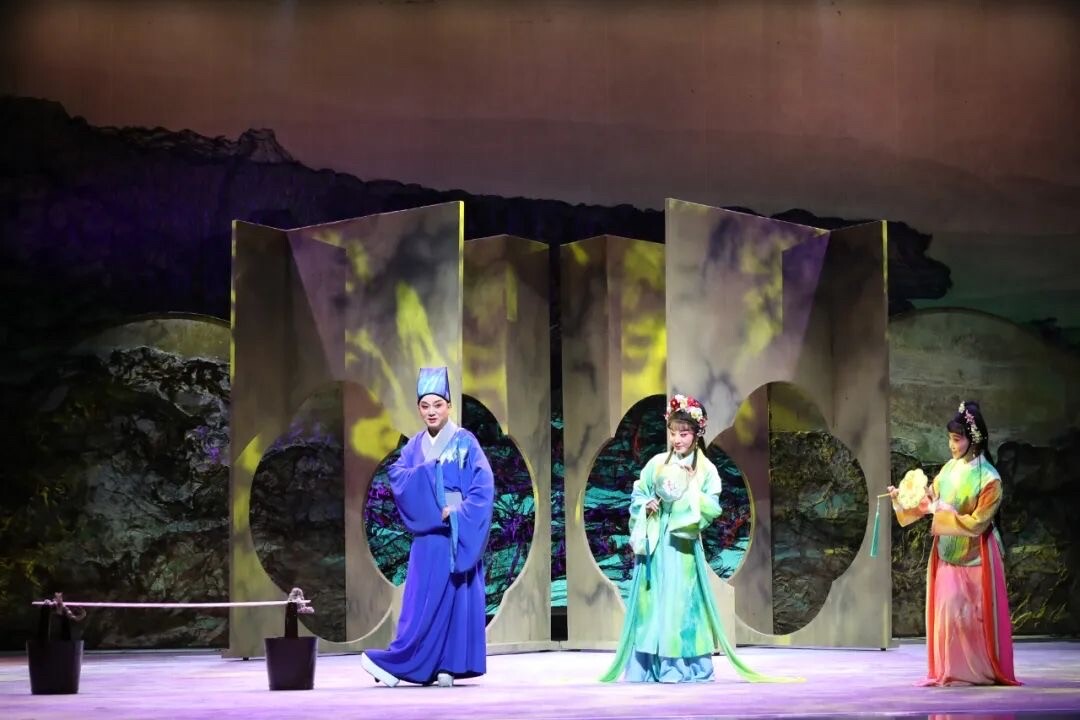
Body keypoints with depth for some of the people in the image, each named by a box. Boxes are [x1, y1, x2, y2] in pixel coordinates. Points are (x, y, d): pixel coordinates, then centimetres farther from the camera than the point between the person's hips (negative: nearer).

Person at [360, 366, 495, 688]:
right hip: (427, 533, 5)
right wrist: (428, 469, -16)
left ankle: (448, 665, -5)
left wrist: (457, 513, -19)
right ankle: (439, 667, 3)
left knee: (452, 596, -6)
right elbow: (397, 476, -2)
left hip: (457, 534, -5)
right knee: (421, 601, 0)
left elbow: (483, 486, -10)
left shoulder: (465, 442, -3)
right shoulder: (415, 446, 12)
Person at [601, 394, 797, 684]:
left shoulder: (706, 469, 0)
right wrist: (647, 506, -9)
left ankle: (683, 666, 0)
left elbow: (713, 508, -5)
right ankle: (649, 665, 4)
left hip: (684, 544, -2)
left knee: (681, 600, -3)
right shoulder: (657, 464, 6)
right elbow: (637, 496, 10)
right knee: (653, 599, 1)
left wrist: (692, 490, -16)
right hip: (655, 542, 2)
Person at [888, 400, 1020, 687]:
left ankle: (981, 671, 7)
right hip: (947, 553, 6)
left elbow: (976, 523, -18)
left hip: (974, 556, -6)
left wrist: (940, 510, -20)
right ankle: (951, 671, 9)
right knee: (946, 610, 3)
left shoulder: (988, 479, -16)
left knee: (971, 613, -3)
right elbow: (929, 500, 8)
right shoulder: (949, 469, 3)